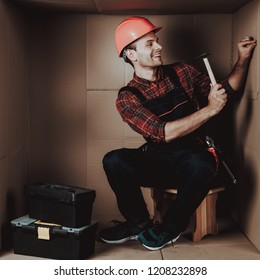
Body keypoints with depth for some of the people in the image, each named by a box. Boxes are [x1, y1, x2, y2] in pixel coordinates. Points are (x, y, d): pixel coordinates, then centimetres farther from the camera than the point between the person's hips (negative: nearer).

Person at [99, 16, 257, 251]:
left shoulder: (181, 72, 5)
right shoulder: (127, 97, -4)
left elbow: (228, 89, 15)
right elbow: (164, 133, -18)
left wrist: (243, 58, 0)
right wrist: (210, 109, -21)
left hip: (194, 158, 1)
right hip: (159, 163, 0)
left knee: (201, 162, -36)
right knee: (114, 161, -27)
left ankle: (171, 228, -9)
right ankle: (139, 224, -3)